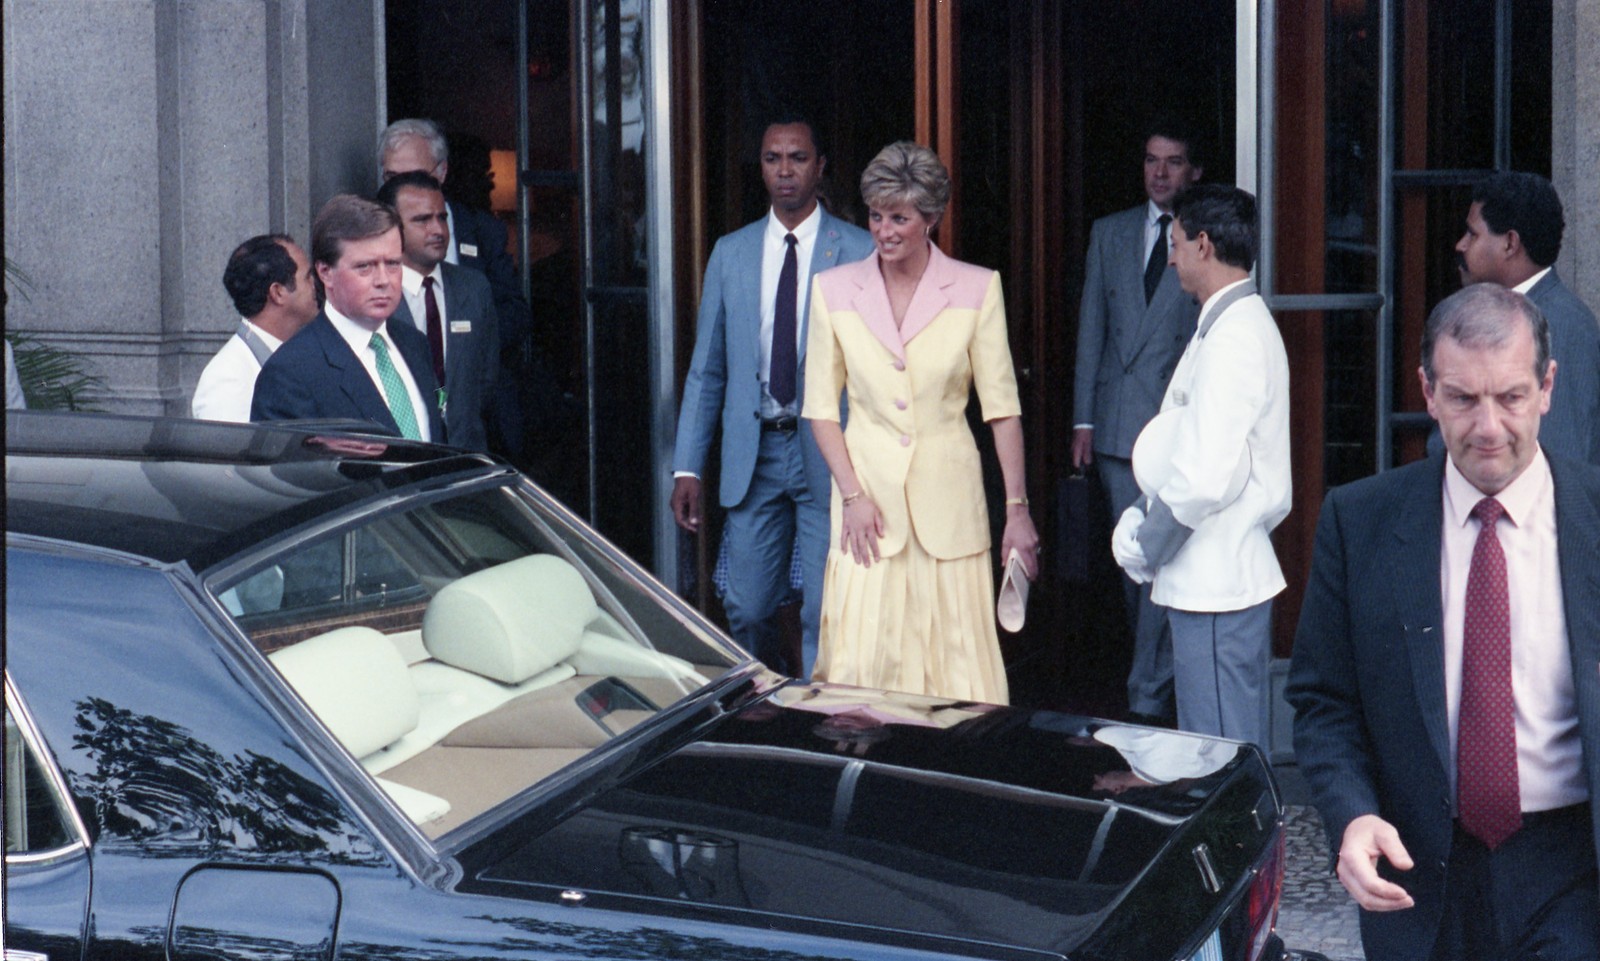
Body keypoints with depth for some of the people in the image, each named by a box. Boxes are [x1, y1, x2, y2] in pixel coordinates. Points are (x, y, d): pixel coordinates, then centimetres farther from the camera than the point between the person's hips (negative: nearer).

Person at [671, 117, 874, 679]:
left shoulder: (860, 252, 0)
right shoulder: (730, 254, 10)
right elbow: (706, 369, 12)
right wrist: (687, 467, 6)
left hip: (829, 455, -3)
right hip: (753, 454, 3)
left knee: (825, 614, -4)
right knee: (746, 611, 6)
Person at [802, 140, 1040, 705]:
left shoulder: (977, 289, 1)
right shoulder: (833, 290, 4)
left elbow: (1002, 406, 1)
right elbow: (821, 407, 6)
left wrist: (1017, 508, -3)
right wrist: (852, 495, -5)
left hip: (948, 499, 0)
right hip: (868, 495, 1)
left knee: (958, 665, -1)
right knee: (863, 664, -4)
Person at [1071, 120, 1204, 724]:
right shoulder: (1109, 234, 14)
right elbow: (1091, 330, 13)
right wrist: (1083, 418, 8)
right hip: (1117, 425, 5)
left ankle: (1148, 699, -5)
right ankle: (1156, 670, 24)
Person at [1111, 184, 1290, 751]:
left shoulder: (1233, 338, -17)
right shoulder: (1244, 323, 15)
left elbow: (1206, 478, -23)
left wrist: (1144, 549, -10)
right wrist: (1143, 523, 10)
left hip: (1214, 585, -10)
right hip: (1234, 574, 10)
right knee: (1243, 746, 14)